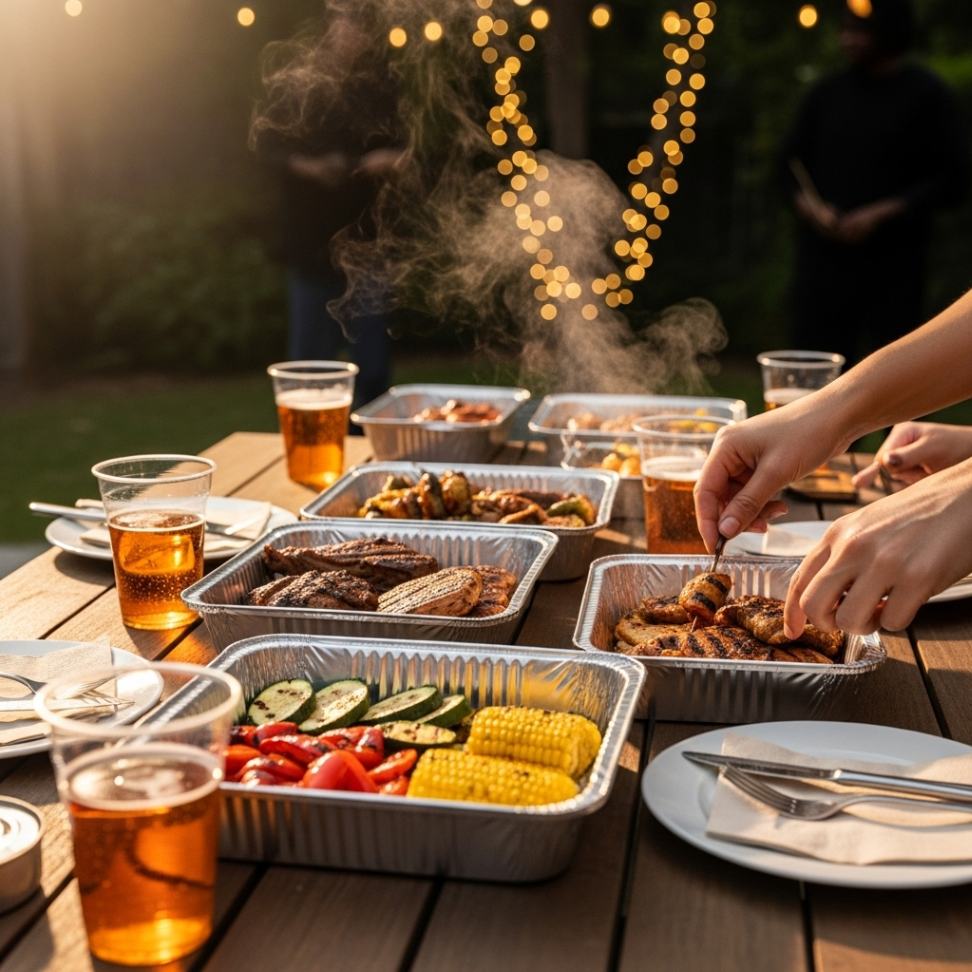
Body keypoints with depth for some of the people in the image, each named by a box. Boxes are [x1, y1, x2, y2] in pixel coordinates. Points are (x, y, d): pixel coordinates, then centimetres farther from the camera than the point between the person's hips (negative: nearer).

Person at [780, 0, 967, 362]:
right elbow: (791, 159, 16)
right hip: (822, 256, 3)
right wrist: (808, 205, -4)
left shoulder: (926, 94, 0)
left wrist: (882, 214, -13)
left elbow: (950, 180, -3)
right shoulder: (827, 92, 10)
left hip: (894, 263, -3)